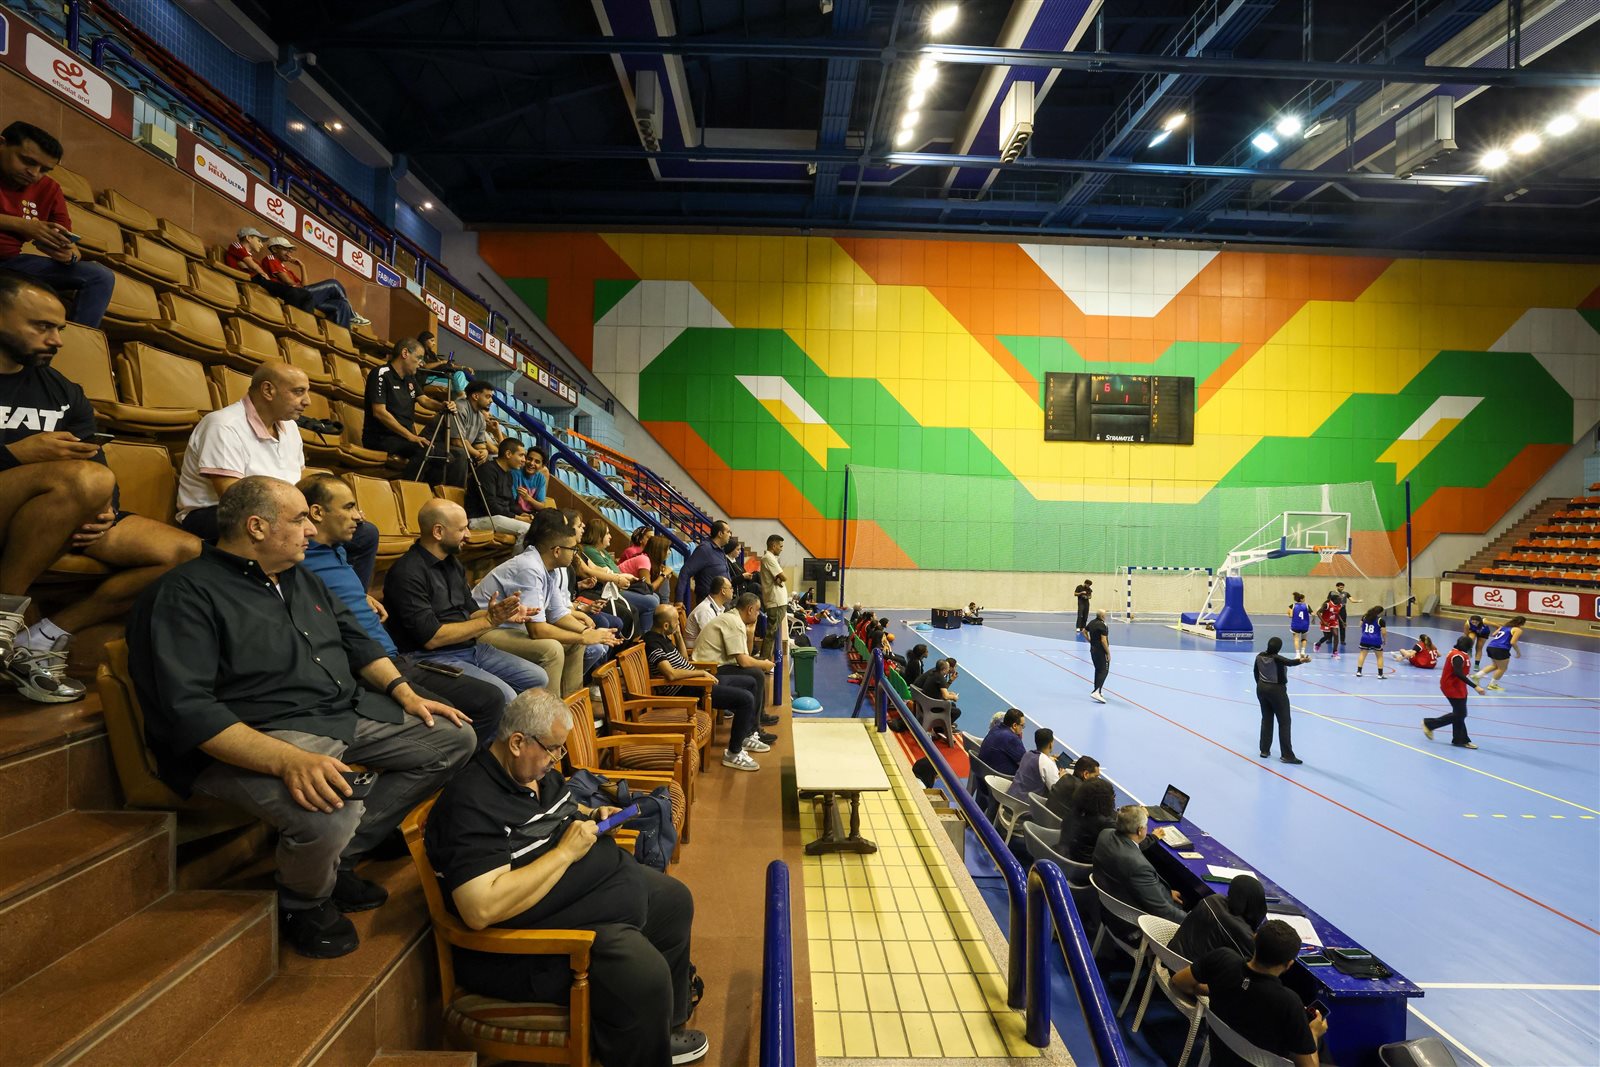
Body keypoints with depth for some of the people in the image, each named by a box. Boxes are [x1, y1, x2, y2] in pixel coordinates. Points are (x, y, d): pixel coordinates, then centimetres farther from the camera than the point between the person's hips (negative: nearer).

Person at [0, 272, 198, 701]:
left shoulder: (62, 390, 19)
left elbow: (97, 463, 13)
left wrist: (106, 510, -8)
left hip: (66, 518, 6)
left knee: (184, 552, -11)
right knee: (85, 479, -37)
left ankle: (41, 640, -14)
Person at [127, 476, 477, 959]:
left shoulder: (301, 579, 15)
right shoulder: (187, 593, -12)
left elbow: (356, 641, 23)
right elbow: (187, 710, -23)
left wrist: (404, 692, 5)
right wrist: (288, 760, -35)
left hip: (350, 713, 9)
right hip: (253, 739, -9)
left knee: (454, 738, 2)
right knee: (331, 809, -37)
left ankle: (340, 856, 4)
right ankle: (305, 901, 1)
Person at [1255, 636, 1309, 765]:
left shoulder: (1259, 657, -2)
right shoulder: (1277, 659, -22)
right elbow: (1290, 662, -42)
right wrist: (1302, 660, -61)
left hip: (1261, 688, 7)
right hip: (1277, 690, -7)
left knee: (1266, 719, 16)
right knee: (1284, 722, 0)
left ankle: (1264, 750, 20)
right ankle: (1286, 755, -1)